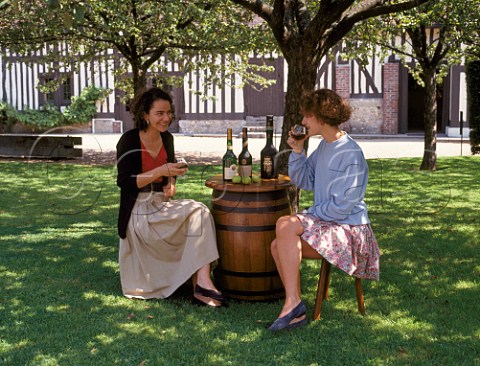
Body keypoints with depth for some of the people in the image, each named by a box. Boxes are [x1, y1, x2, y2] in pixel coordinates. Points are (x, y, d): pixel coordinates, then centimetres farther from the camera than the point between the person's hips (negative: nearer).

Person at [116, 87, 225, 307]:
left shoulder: (166, 138, 10)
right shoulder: (129, 141, -9)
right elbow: (124, 182, -15)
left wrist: (171, 183, 2)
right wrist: (161, 171, -22)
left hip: (162, 204, 7)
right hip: (139, 211, -7)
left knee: (200, 214, -22)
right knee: (197, 213, -25)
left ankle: (202, 282, -25)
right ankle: (201, 283, -25)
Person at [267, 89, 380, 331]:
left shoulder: (350, 153, -18)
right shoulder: (324, 146, 10)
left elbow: (342, 206, -20)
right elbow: (302, 181, 16)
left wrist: (312, 214, -10)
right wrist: (297, 151, 3)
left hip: (348, 229, -9)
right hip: (324, 220, 9)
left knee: (285, 225, -26)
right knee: (278, 245, -8)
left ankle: (293, 303, -22)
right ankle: (295, 312, -4)